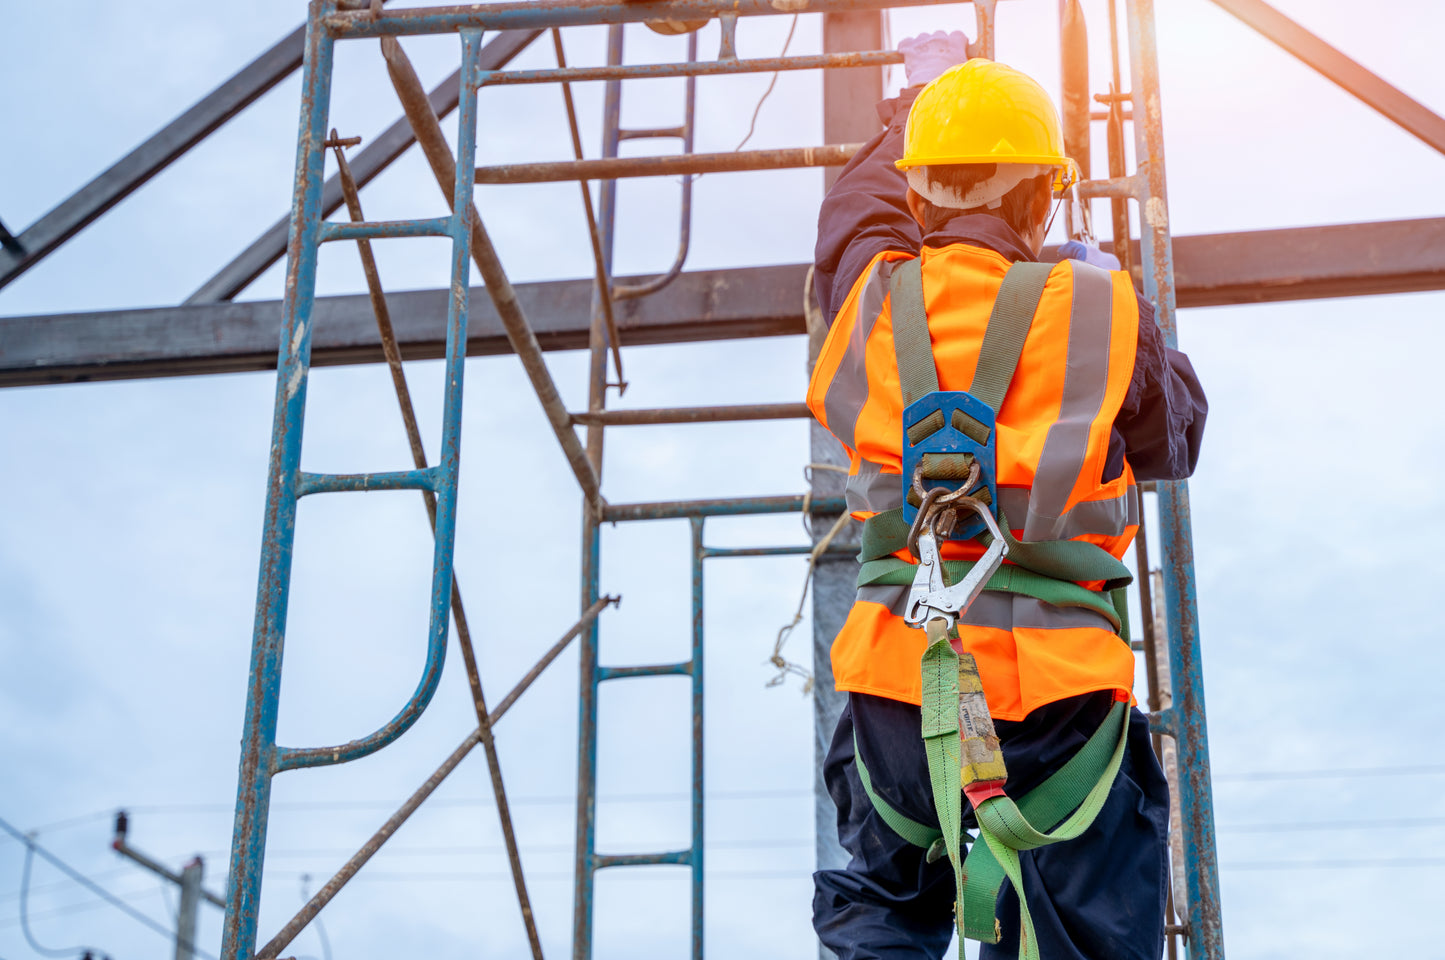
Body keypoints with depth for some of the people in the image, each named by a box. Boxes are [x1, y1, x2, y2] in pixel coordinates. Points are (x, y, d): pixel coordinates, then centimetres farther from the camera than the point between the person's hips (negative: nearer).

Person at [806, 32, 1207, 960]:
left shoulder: (873, 295, 3)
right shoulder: (1099, 309, -3)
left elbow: (860, 204, 28)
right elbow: (1175, 440, 15)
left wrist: (920, 90, 44)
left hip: (898, 679, 2)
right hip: (1057, 683, -2)